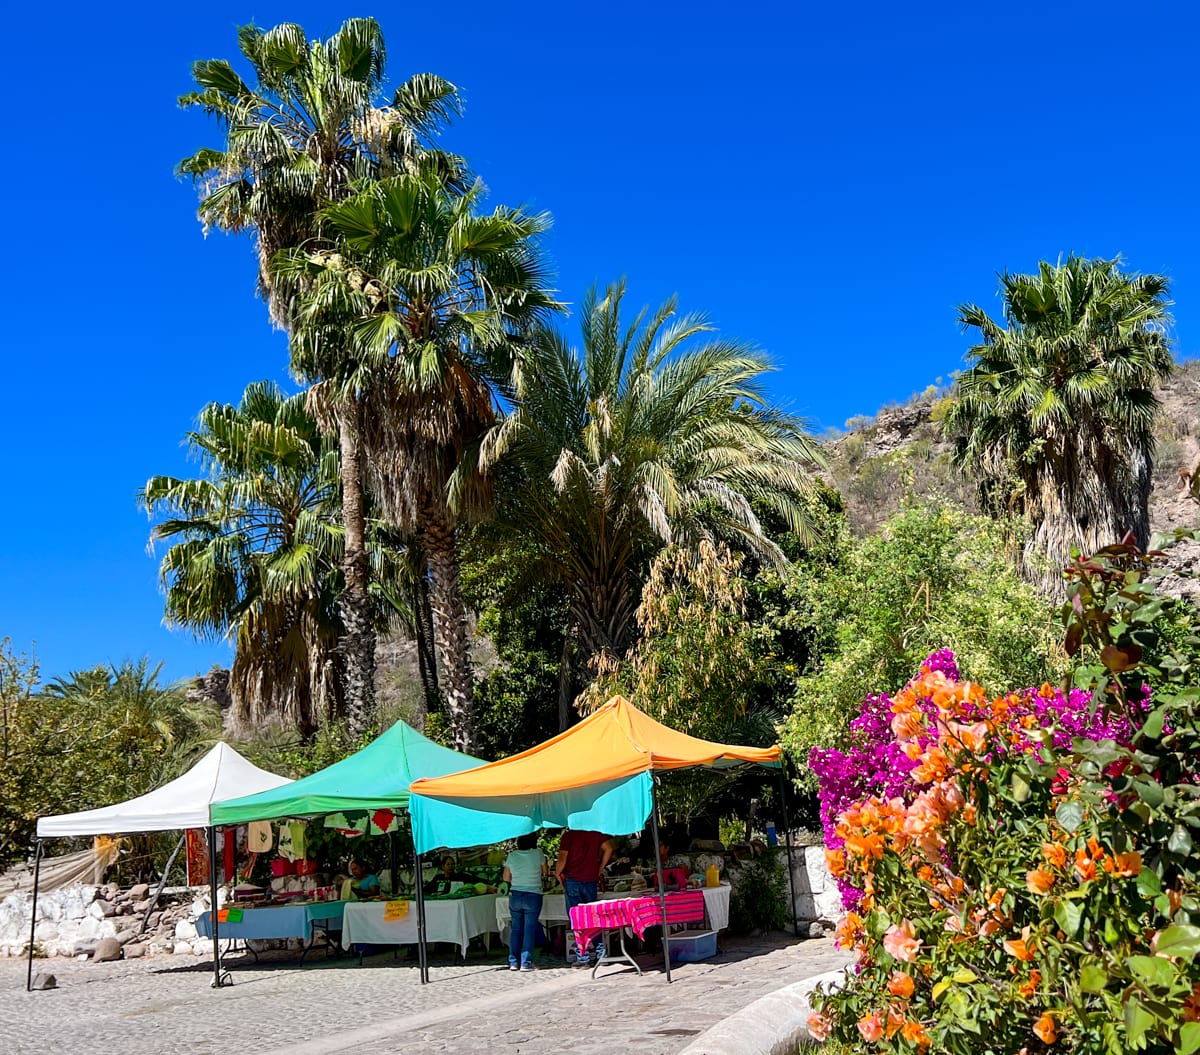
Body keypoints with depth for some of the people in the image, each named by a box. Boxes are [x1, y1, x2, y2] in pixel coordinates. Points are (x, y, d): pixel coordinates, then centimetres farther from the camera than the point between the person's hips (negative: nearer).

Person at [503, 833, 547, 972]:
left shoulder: (512, 856, 0)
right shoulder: (538, 853, -7)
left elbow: (506, 878, 7)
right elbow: (545, 872, 8)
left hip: (515, 896, 3)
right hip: (533, 896, -3)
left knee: (516, 929, 10)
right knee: (529, 929, 2)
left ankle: (513, 962, 12)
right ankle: (526, 963, 1)